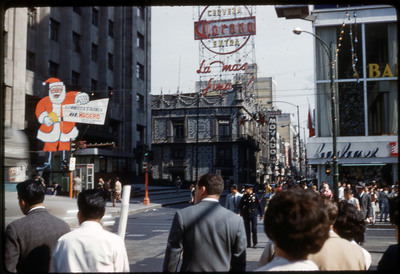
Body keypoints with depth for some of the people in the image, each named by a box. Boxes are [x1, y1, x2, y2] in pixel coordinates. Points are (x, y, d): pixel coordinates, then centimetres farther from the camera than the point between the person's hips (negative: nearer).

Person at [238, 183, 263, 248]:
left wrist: (261, 214, 4)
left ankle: (255, 243, 6)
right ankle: (248, 243, 15)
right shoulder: (244, 196, 2)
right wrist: (241, 213, -10)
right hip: (246, 214, 2)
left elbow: (259, 205, 2)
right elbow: (240, 206, 4)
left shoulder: (254, 195, -3)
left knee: (254, 229, -4)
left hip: (253, 214, -2)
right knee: (247, 229, 6)